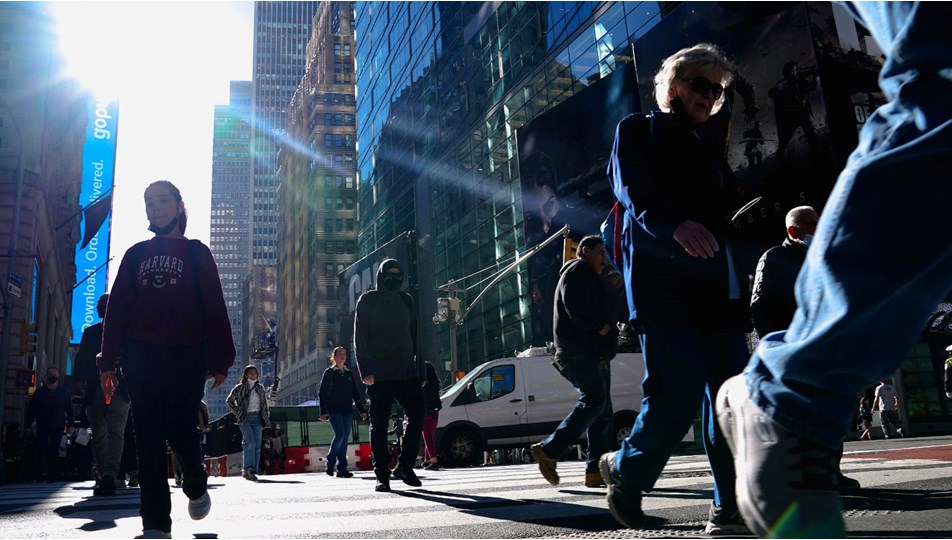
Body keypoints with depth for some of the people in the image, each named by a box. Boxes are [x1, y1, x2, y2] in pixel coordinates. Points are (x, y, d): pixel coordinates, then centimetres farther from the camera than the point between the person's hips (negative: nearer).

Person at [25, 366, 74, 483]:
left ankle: (52, 476, 1)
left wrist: (70, 424, 1)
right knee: (41, 451, -5)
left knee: (54, 452, -1)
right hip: (42, 427, 0)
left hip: (58, 427, 0)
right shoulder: (39, 392, 7)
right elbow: (31, 409, 8)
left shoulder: (63, 392, 7)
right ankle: (40, 476, -1)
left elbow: (69, 409, 8)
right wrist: (30, 423, 0)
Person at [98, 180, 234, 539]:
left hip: (186, 356, -2)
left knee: (179, 430, -6)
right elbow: (117, 308, 13)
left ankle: (195, 485, 25)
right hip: (141, 357, 3)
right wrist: (109, 360, 4)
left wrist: (219, 359, -5)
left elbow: (215, 308, 3)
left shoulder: (197, 253, 9)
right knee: (149, 438, -2)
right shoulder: (136, 254, 17)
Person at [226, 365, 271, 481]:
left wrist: (266, 418, 12)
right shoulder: (240, 387, 1)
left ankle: (252, 471, 6)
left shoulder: (260, 388, 14)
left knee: (257, 445, 1)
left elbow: (265, 403, 20)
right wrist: (237, 412, -2)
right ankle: (247, 469, -20)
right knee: (250, 443, -20)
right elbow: (229, 400, 8)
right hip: (245, 418, -5)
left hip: (257, 418, 5)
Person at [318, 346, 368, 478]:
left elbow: (355, 393, 17)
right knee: (340, 434, -17)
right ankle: (330, 463, 1)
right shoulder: (329, 372, 3)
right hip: (334, 410, -5)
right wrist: (323, 411, -11)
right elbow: (322, 392, -2)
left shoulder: (349, 373, 16)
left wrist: (362, 410, 10)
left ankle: (342, 469, 1)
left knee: (345, 438, 0)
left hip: (347, 410, 5)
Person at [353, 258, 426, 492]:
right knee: (379, 426, 0)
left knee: (417, 416, -7)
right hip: (379, 375, -3)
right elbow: (359, 338, -2)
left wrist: (421, 371, 11)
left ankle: (404, 466, 7)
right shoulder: (368, 300, 3)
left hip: (407, 373, 3)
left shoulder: (406, 300, 14)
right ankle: (382, 475, 6)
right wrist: (366, 371, -13)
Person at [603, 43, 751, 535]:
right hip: (663, 284, -6)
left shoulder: (710, 147, 27)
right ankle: (626, 471, 12)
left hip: (717, 286, 6)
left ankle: (732, 507, 7)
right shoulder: (637, 131, 9)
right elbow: (633, 193, -10)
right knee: (678, 395, -13)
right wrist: (675, 225, -31)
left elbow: (727, 215, 23)